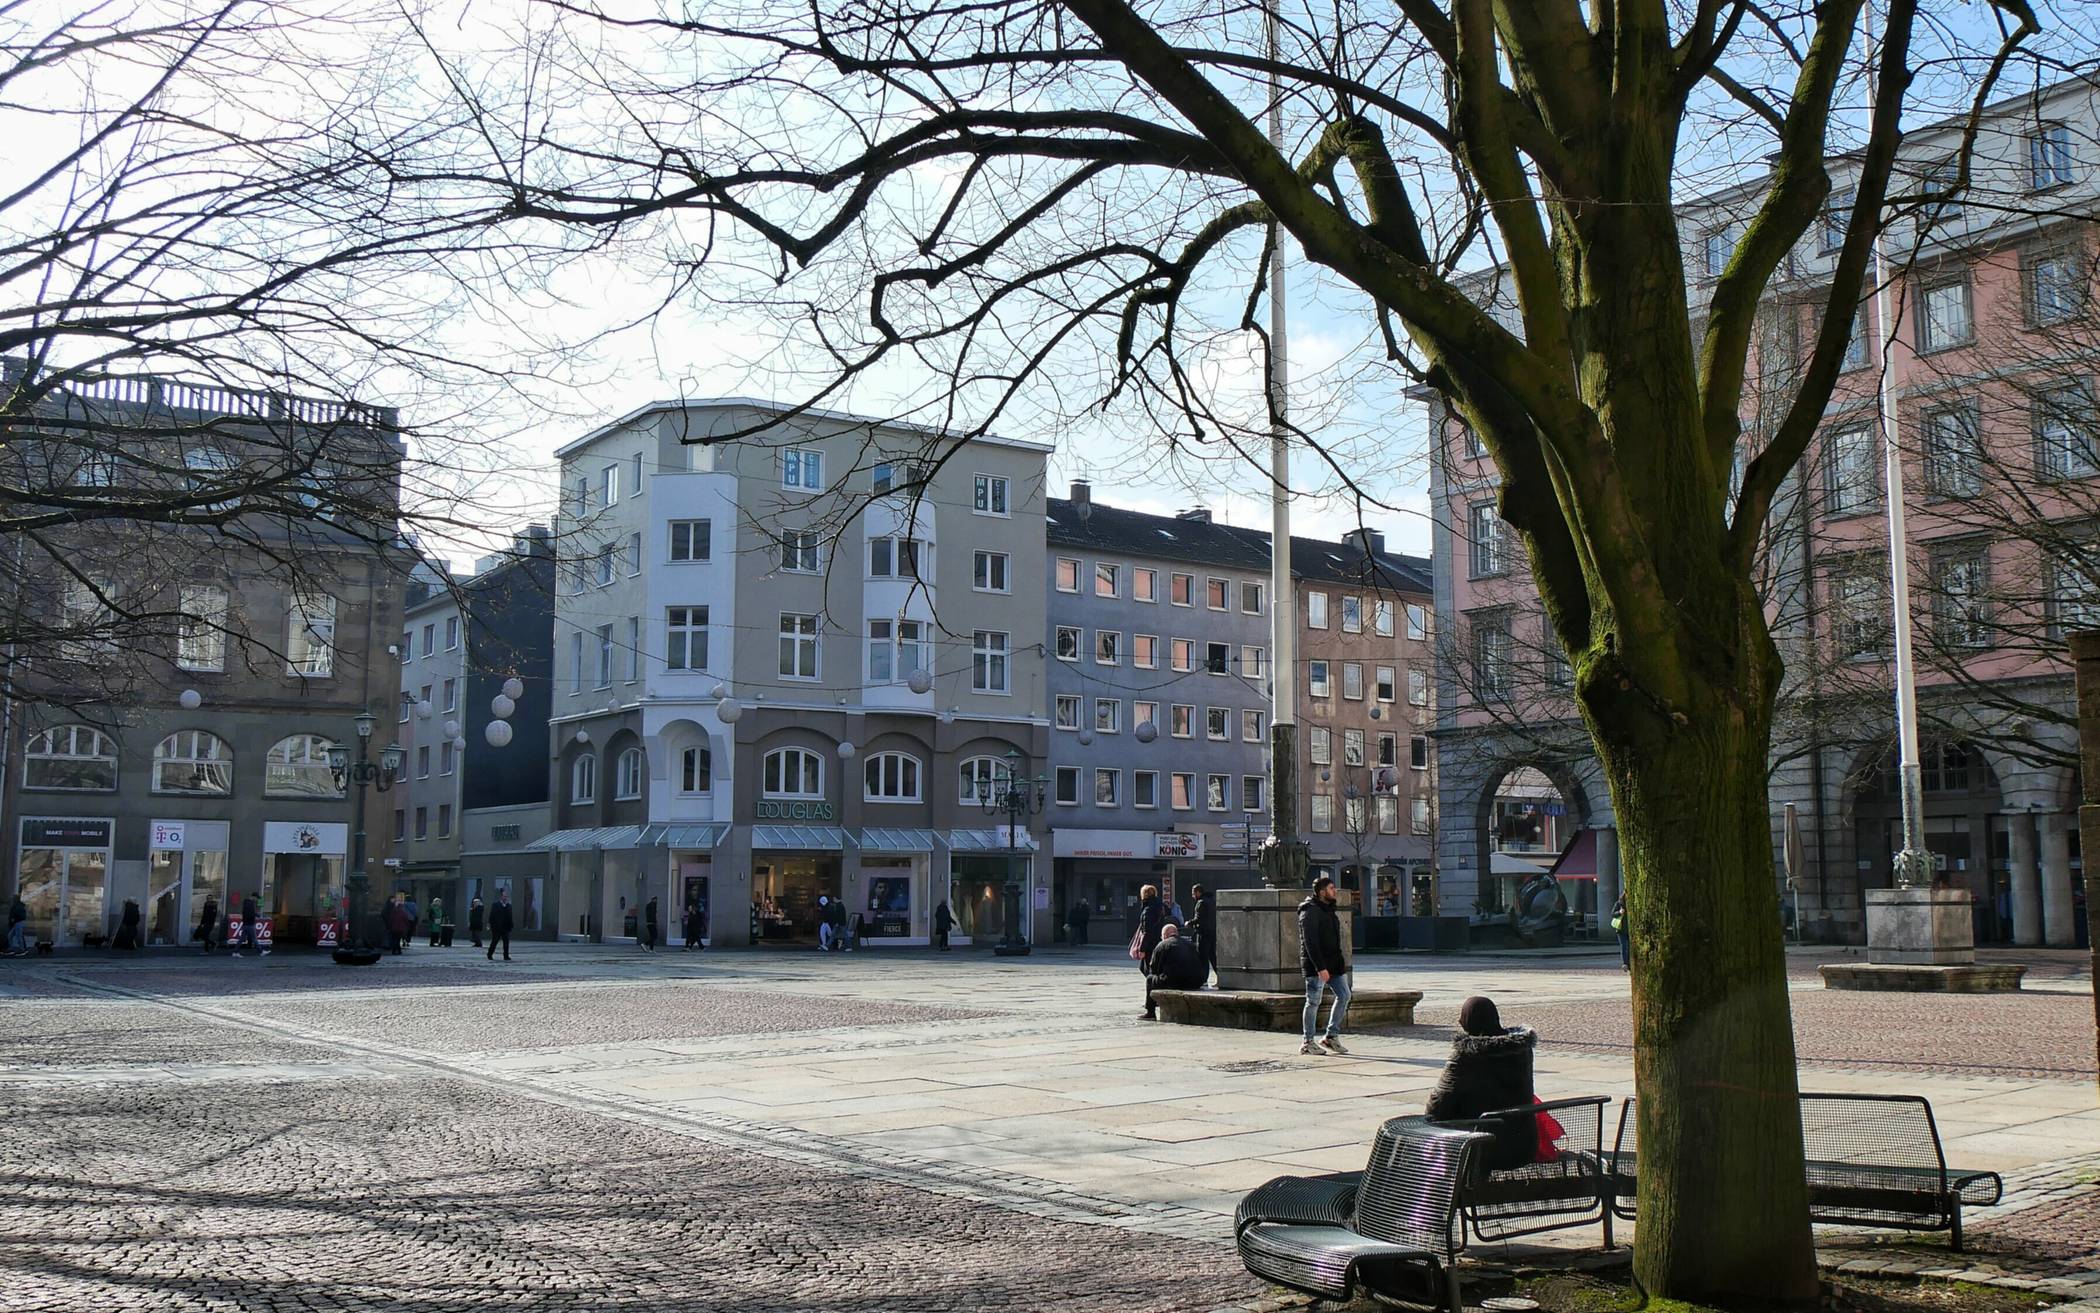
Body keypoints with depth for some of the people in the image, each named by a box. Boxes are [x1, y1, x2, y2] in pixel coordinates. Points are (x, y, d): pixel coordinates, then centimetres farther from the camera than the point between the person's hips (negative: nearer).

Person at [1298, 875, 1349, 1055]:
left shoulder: (1329, 910, 16)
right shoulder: (1310, 912, -14)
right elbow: (1310, 943, -21)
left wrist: (1339, 962, 19)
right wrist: (1320, 968, -25)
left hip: (1333, 963, 9)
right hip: (1316, 965, -9)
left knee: (1344, 995, 5)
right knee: (1314, 1002, -3)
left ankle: (1331, 1037, 14)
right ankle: (1308, 1042, 7)